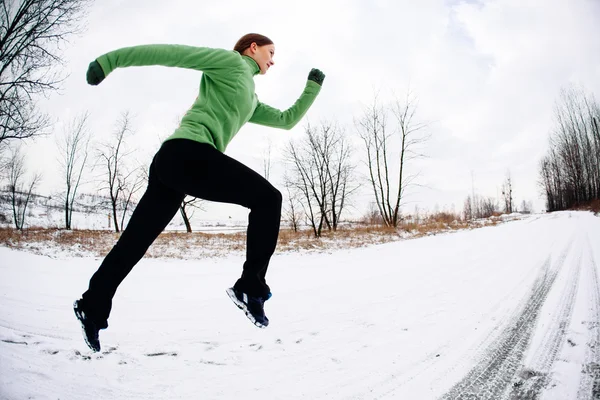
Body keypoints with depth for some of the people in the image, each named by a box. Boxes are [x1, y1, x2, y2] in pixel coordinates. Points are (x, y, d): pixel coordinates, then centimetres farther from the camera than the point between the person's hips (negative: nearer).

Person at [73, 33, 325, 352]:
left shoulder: (251, 101, 32)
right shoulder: (230, 61, 7)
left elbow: (287, 120, 37)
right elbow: (170, 52, 1)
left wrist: (313, 87, 36)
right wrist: (111, 60, -4)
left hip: (172, 159, 10)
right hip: (187, 151, -10)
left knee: (135, 242, 12)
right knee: (267, 197, -10)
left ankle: (92, 308, 23)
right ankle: (251, 288, -11)